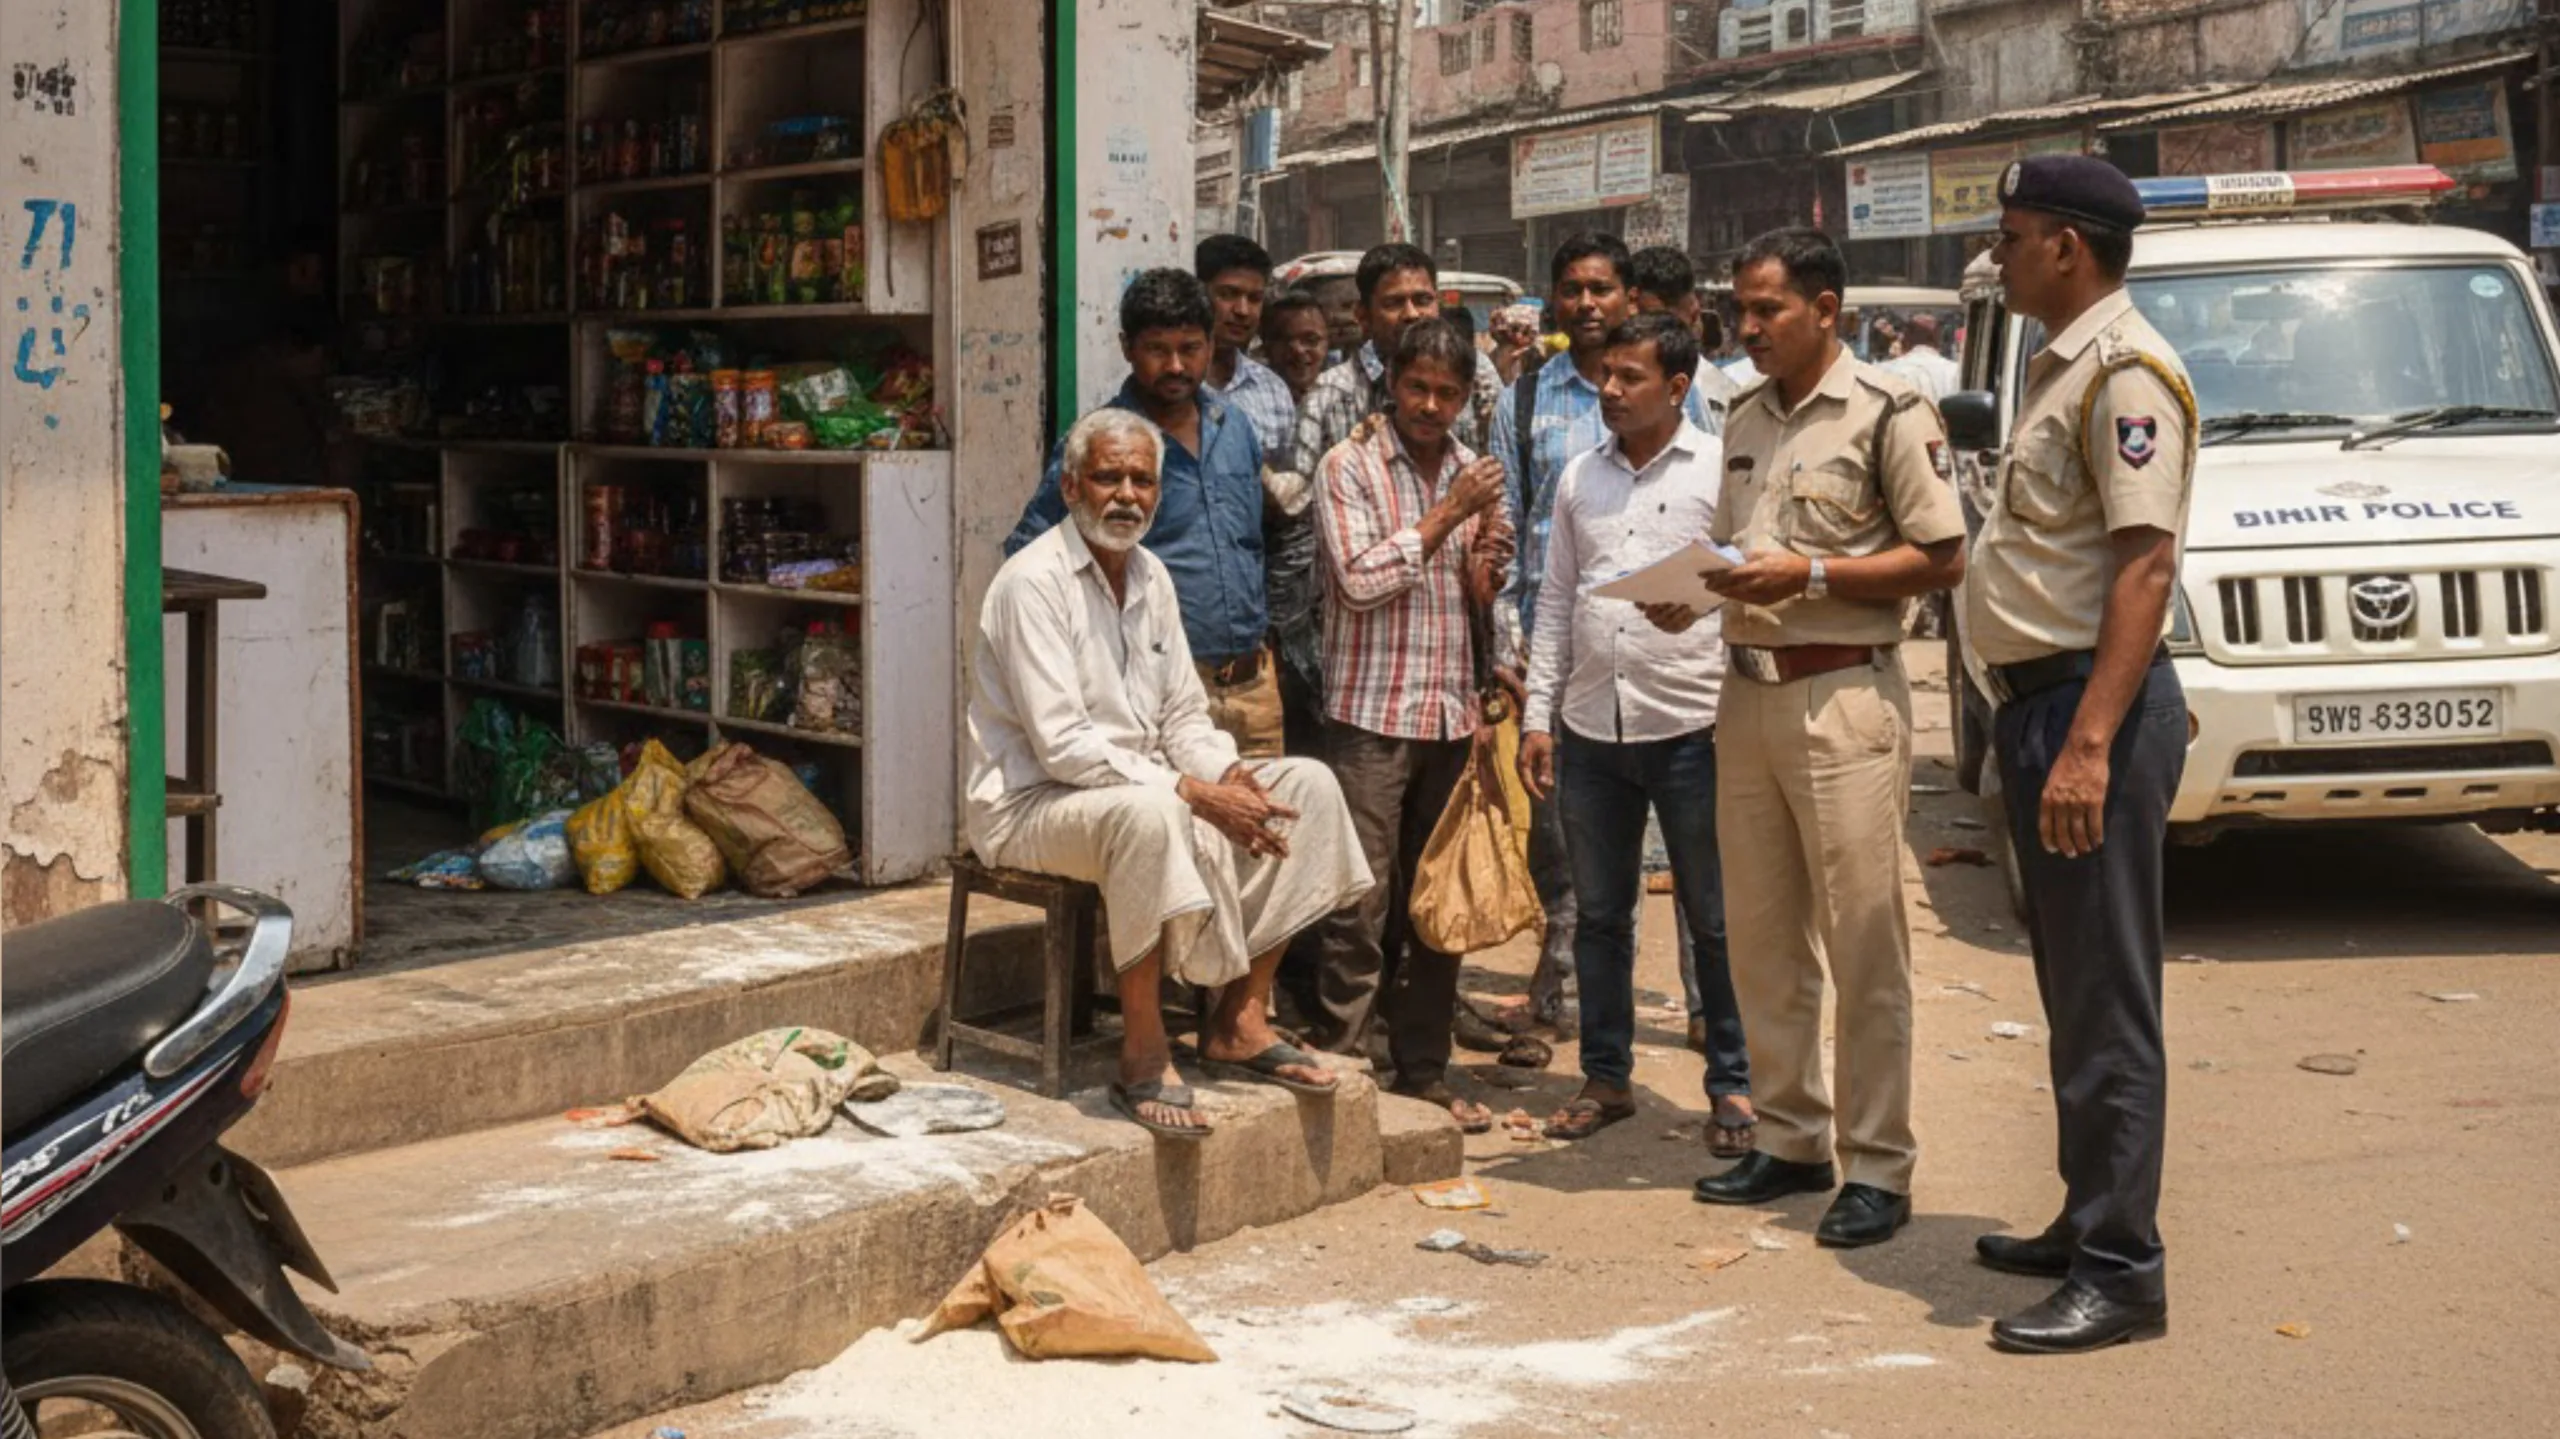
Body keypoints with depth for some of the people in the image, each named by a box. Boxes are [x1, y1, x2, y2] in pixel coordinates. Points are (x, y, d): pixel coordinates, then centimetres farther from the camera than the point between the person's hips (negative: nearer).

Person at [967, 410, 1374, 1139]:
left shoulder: (1150, 576, 10)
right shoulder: (1033, 581, -16)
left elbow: (1184, 717, 13)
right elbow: (1061, 746, -23)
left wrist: (1230, 775, -10)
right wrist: (1193, 793, -25)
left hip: (1143, 787, 9)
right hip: (1033, 802, -9)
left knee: (1307, 785, -3)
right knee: (1149, 813, -40)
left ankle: (1239, 1022, -1)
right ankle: (1143, 1056, -28)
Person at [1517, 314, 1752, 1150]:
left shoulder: (1722, 470, -3)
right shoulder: (1580, 477, 12)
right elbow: (1557, 603, 15)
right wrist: (1539, 715, 9)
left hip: (1691, 728, -5)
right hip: (1591, 728, 5)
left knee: (1715, 920, 4)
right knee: (1600, 915, 13)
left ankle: (1732, 1086, 15)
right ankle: (1607, 1078, 25)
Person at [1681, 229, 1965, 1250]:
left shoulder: (1888, 412, -7)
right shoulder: (1747, 419, 15)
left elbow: (1941, 559, -9)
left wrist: (1808, 575, -16)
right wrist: (1698, 587, 1)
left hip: (1843, 697, -7)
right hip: (1748, 694, 7)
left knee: (1864, 943, -4)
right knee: (1761, 937, 12)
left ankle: (1877, 1167, 3)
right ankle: (1789, 1140, 23)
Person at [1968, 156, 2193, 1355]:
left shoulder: (2126, 371, -14)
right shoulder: (2059, 366, 17)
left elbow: (2145, 566, -22)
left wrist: (2090, 744, -28)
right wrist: (2035, 727, 18)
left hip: (2093, 707, -10)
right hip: (2038, 702, 10)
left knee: (2107, 998, -6)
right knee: (2071, 988, 17)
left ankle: (2120, 1272, -1)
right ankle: (2088, 1222, 28)